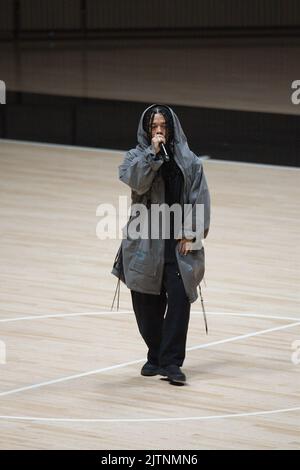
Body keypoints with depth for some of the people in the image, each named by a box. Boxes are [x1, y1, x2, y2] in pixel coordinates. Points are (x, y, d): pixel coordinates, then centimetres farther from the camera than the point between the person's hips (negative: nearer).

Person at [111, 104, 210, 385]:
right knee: (146, 302, 5)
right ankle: (155, 356, 22)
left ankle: (171, 362, -9)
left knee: (179, 298, -11)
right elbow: (135, 180, -17)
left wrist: (191, 234, -7)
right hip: (145, 241, 1)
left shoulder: (188, 160, 4)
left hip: (178, 241, -1)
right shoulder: (136, 156, 5)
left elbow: (199, 198, 0)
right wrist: (152, 152, -20)